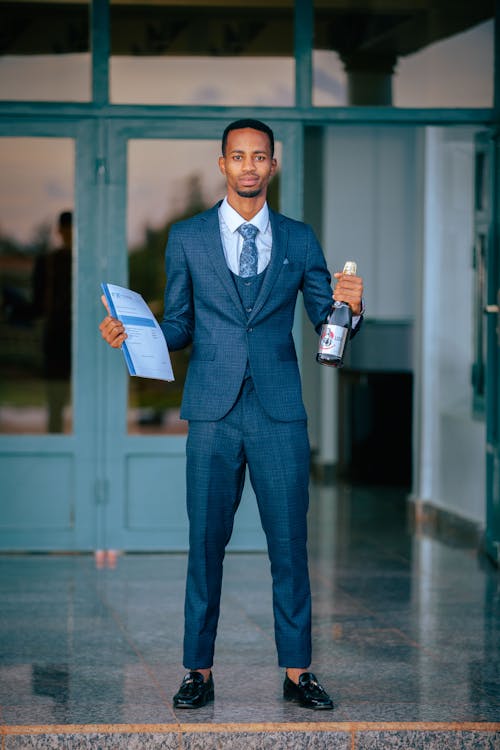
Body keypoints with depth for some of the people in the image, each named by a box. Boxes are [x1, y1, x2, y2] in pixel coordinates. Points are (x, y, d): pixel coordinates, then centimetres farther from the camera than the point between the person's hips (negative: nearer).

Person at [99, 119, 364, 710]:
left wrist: (350, 306, -11)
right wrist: (129, 333, -6)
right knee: (206, 541, 1)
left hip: (279, 409, 0)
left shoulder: (299, 239, 10)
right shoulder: (187, 238, 9)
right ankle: (199, 672, 9)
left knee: (289, 541, 1)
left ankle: (297, 671, 9)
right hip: (213, 410, 0)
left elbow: (326, 322, 11)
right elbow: (178, 326, 12)